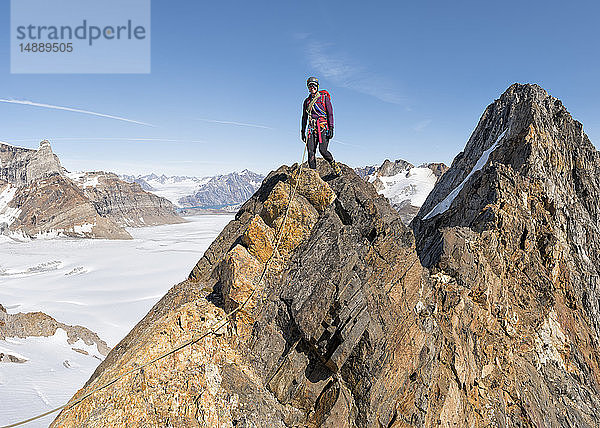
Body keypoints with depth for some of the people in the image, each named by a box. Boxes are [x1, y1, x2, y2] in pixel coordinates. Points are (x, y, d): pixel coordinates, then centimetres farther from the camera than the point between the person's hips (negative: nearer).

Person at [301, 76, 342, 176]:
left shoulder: (324, 98, 3)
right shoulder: (307, 101, 15)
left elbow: (330, 114, -1)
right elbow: (304, 117, 20)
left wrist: (331, 128, -11)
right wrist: (303, 131, 14)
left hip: (323, 127, -4)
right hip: (312, 128, 4)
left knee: (322, 150, -18)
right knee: (311, 152, -8)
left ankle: (333, 164, 8)